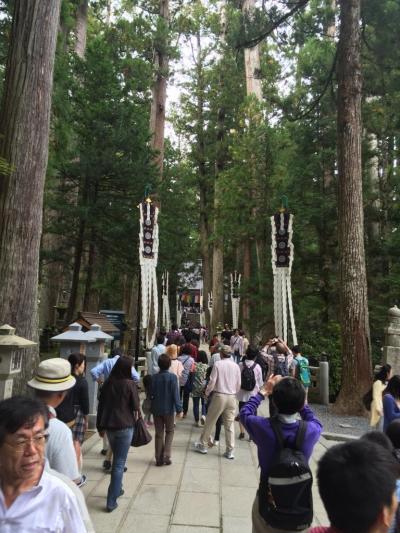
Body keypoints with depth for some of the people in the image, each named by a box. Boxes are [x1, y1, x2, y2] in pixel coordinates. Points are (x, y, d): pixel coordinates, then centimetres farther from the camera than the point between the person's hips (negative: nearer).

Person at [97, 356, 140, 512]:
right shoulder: (130, 384, -14)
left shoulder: (107, 383, 1)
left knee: (116, 459, 24)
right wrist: (137, 417, 14)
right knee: (119, 463, 3)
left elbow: (101, 405, 6)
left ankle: (117, 489, 36)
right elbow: (136, 407, -8)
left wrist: (100, 426, 16)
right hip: (125, 427, -5)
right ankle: (111, 501, 6)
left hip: (109, 426, 5)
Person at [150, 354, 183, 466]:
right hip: (169, 409, -2)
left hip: (156, 409, 2)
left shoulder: (154, 377, -6)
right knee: (169, 432, 15)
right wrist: (179, 409, -10)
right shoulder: (172, 377, -14)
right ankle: (166, 456, 7)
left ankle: (159, 459, 18)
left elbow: (151, 394, 0)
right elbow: (176, 394, -15)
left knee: (159, 433, 13)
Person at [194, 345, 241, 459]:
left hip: (219, 396, -3)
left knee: (210, 421, 11)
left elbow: (212, 381, -10)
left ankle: (203, 445, 23)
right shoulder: (236, 366, 2)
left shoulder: (217, 364, -10)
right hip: (232, 397, 3)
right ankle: (230, 451, 15)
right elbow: (238, 384, 6)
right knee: (230, 424, 10)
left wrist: (207, 393, 6)